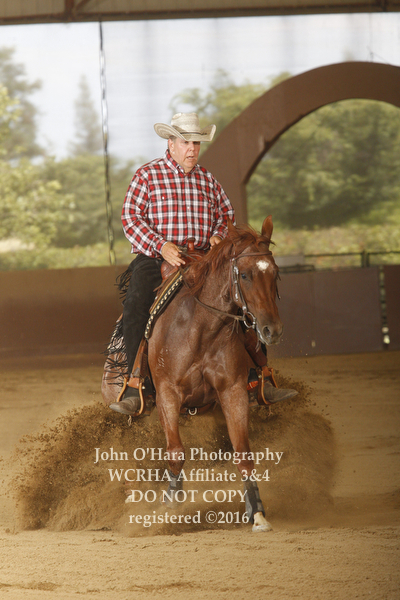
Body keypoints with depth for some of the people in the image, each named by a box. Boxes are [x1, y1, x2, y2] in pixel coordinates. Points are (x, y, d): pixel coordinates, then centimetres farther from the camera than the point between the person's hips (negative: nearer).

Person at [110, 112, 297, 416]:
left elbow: (226, 214, 22)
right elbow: (131, 217, -6)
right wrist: (161, 245, -20)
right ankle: (135, 386, -27)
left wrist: (219, 235, -2)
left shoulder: (207, 180, 15)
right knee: (136, 305, -31)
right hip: (154, 258, -4)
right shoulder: (147, 175, 2)